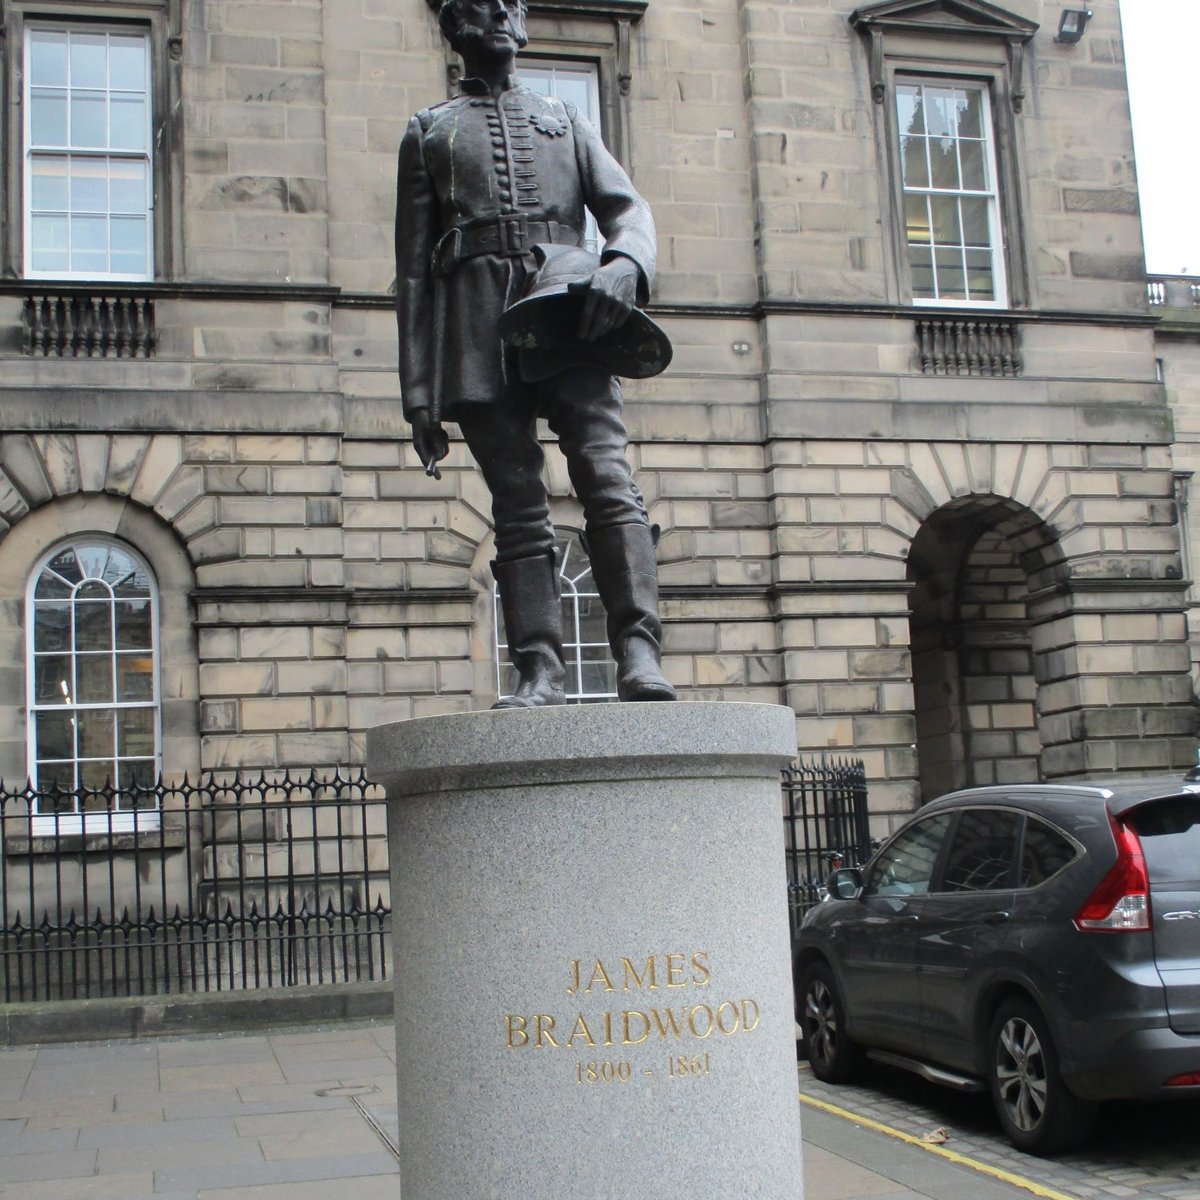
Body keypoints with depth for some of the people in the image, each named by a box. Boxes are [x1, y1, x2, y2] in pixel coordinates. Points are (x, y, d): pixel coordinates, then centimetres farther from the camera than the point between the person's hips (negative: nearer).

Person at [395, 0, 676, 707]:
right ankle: (541, 672, -10)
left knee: (607, 477, -17)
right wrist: (419, 393, 5)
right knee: (519, 509, -6)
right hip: (480, 331, 0)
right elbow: (414, 269, 15)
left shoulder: (565, 122, 25)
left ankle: (640, 655, -24)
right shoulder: (428, 133, 22)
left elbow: (627, 206, 10)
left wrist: (625, 264, -16)